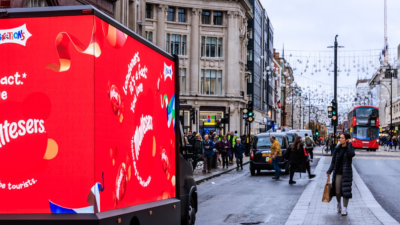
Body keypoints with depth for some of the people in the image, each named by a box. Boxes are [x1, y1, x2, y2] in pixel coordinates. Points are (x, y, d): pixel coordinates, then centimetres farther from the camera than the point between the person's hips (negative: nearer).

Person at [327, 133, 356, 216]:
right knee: (337, 191, 5)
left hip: (347, 173, -3)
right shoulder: (338, 149, 4)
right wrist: (329, 171, 3)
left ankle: (344, 209, 7)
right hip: (338, 172, 3)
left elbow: (352, 154, -28)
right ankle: (339, 203, 34)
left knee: (346, 191, -3)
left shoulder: (350, 148, -5)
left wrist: (349, 144, -21)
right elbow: (333, 161, 8)